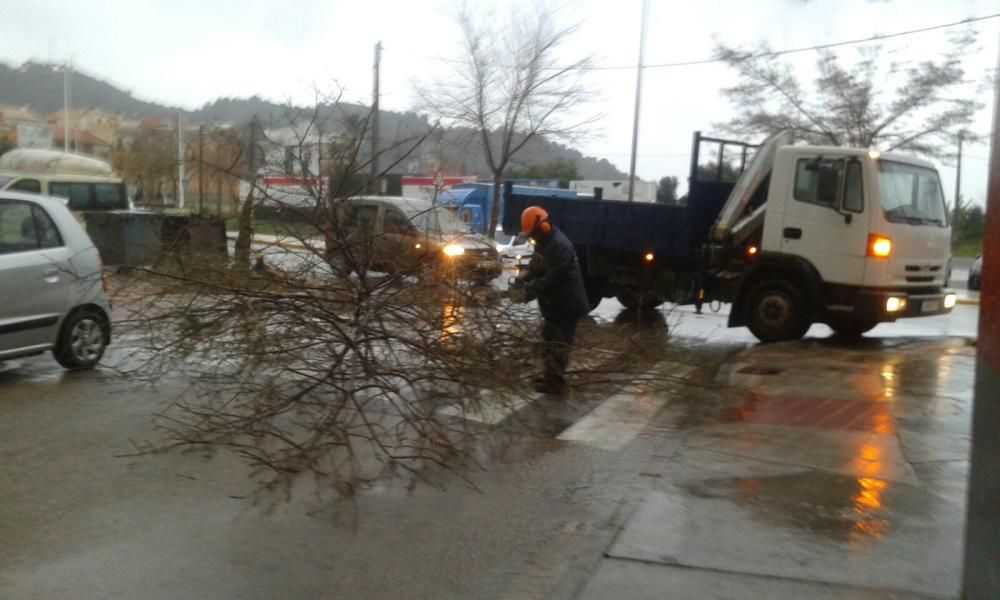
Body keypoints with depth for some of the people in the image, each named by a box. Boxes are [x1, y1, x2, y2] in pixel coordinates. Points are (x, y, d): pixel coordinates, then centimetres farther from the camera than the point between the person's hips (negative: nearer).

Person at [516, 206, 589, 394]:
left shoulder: (560, 245, -26)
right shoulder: (543, 242, 8)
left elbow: (554, 278, -29)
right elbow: (537, 266, 16)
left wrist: (532, 288, -21)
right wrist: (526, 274, -5)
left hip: (566, 305, -11)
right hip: (553, 303, 11)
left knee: (559, 344, -4)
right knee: (549, 341, 19)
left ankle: (555, 382, 3)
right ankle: (550, 376, 30)